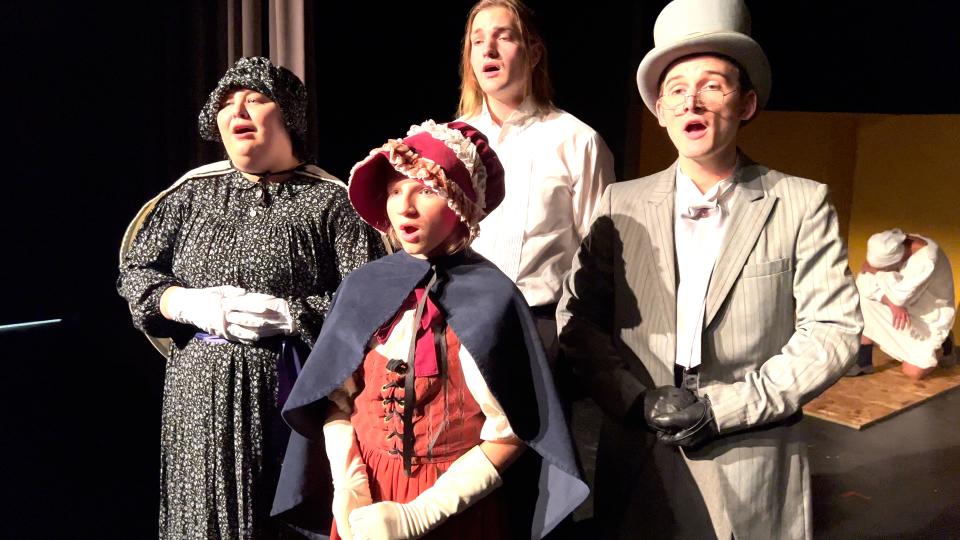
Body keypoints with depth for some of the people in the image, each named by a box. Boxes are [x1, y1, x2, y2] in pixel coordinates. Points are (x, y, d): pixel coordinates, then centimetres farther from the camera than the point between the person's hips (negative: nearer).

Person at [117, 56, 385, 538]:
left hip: (290, 392, -3)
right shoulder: (194, 193, 10)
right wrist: (189, 304, -7)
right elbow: (134, 272, 12)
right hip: (200, 391, 4)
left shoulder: (330, 200, -3)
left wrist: (286, 315, -18)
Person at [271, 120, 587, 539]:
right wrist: (348, 485, -11)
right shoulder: (363, 287, -3)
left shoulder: (491, 297, -15)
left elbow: (508, 434, -13)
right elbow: (336, 397, 2)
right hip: (367, 502, 3)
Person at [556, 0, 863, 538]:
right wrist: (636, 400, -13)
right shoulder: (622, 205, 2)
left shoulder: (803, 204, -3)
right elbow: (578, 317, 0)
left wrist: (724, 407, -14)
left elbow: (834, 329, -6)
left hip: (753, 471, -1)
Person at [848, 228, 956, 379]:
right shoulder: (889, 248, -17)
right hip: (905, 304, 6)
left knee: (913, 372, -13)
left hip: (930, 315, -6)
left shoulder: (927, 259, -35)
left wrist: (877, 271, -27)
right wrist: (892, 304, -32)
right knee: (864, 299, -18)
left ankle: (939, 342, 18)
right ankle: (863, 361, -9)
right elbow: (864, 284, -18)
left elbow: (899, 296, -38)